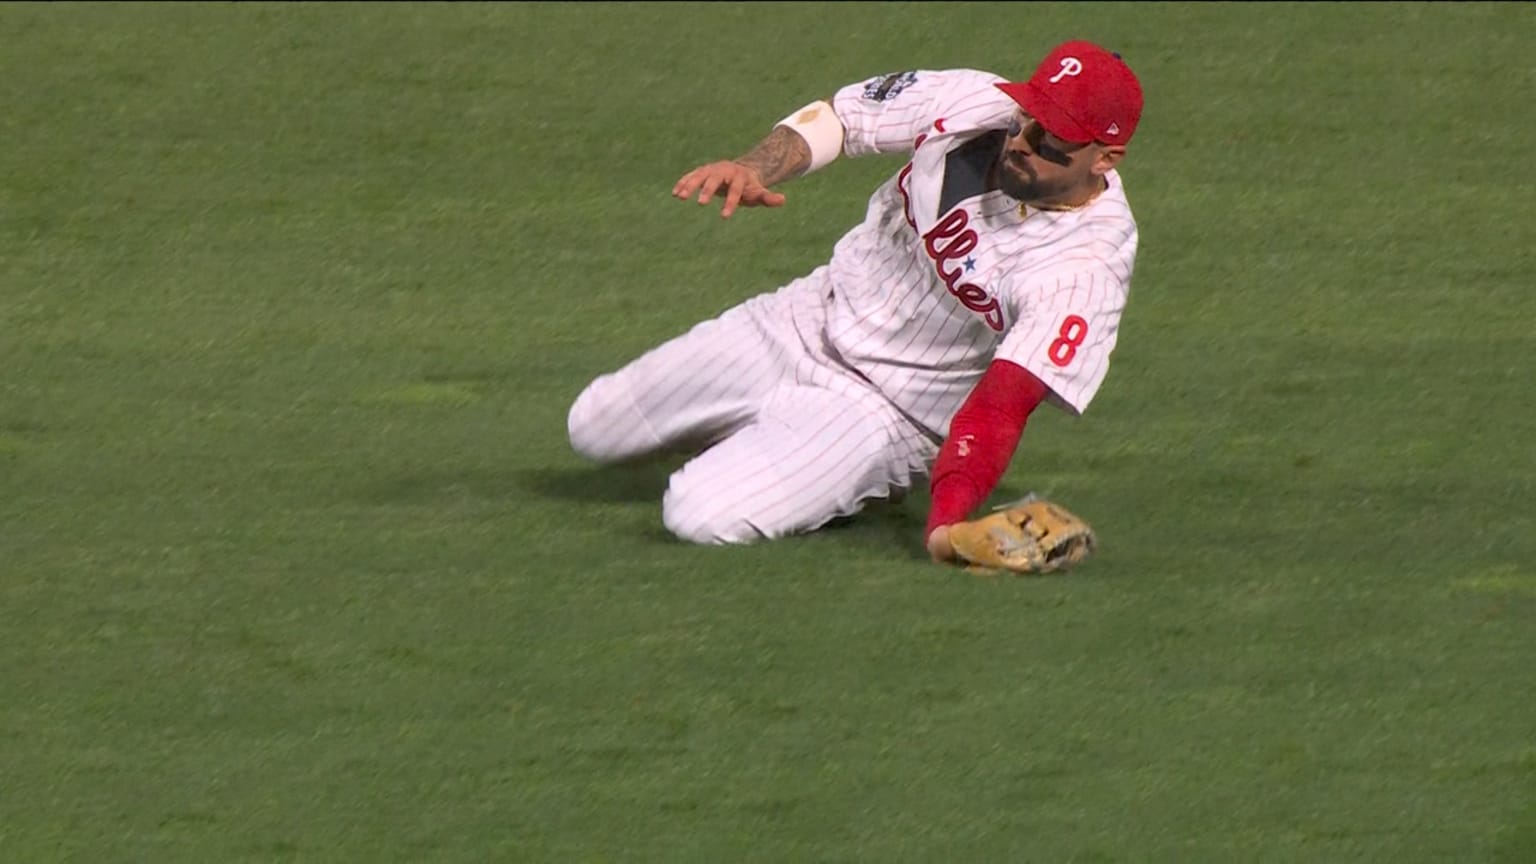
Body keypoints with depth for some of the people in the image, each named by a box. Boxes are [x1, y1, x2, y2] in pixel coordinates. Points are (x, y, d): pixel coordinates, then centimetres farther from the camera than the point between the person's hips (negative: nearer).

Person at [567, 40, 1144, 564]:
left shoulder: (1084, 267, -31)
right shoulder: (975, 105, -16)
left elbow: (1001, 408, -37)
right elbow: (836, 116, -1)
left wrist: (945, 523, -53)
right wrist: (754, 169, -21)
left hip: (889, 410, -6)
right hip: (809, 320, 6)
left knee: (704, 517, -24)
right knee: (594, 431, 13)